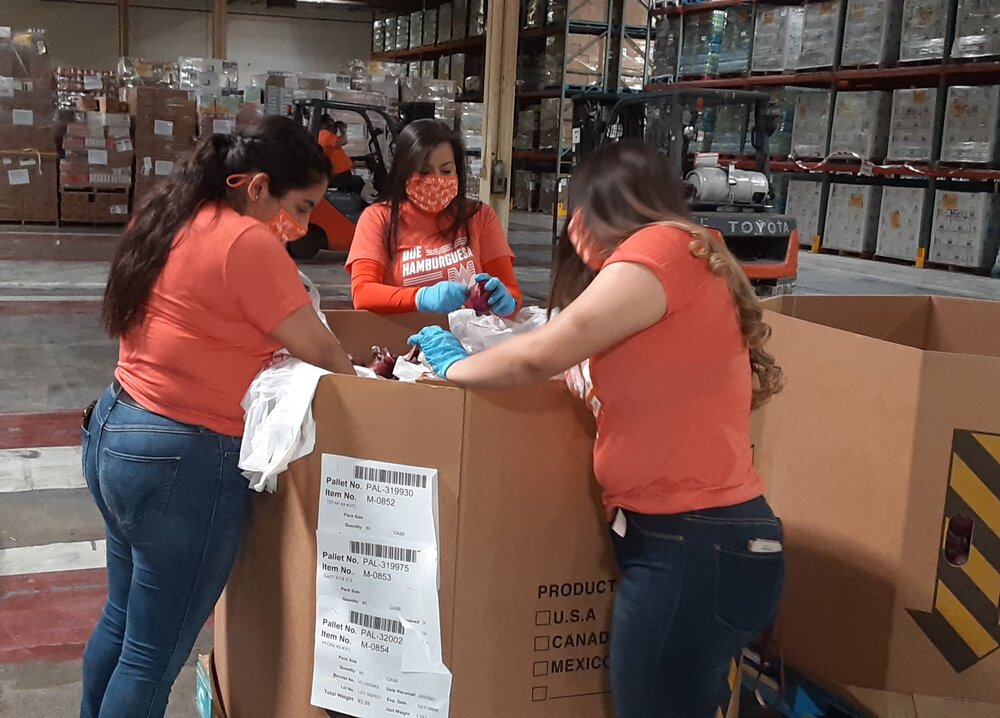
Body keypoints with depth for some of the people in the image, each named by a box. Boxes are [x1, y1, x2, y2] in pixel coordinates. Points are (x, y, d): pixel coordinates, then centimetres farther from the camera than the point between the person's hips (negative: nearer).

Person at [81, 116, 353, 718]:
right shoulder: (247, 241, -19)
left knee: (123, 621, 24)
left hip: (113, 429, 9)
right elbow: (318, 349, -13)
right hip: (183, 461, -9)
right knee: (153, 657, 6)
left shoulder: (173, 217, 8)